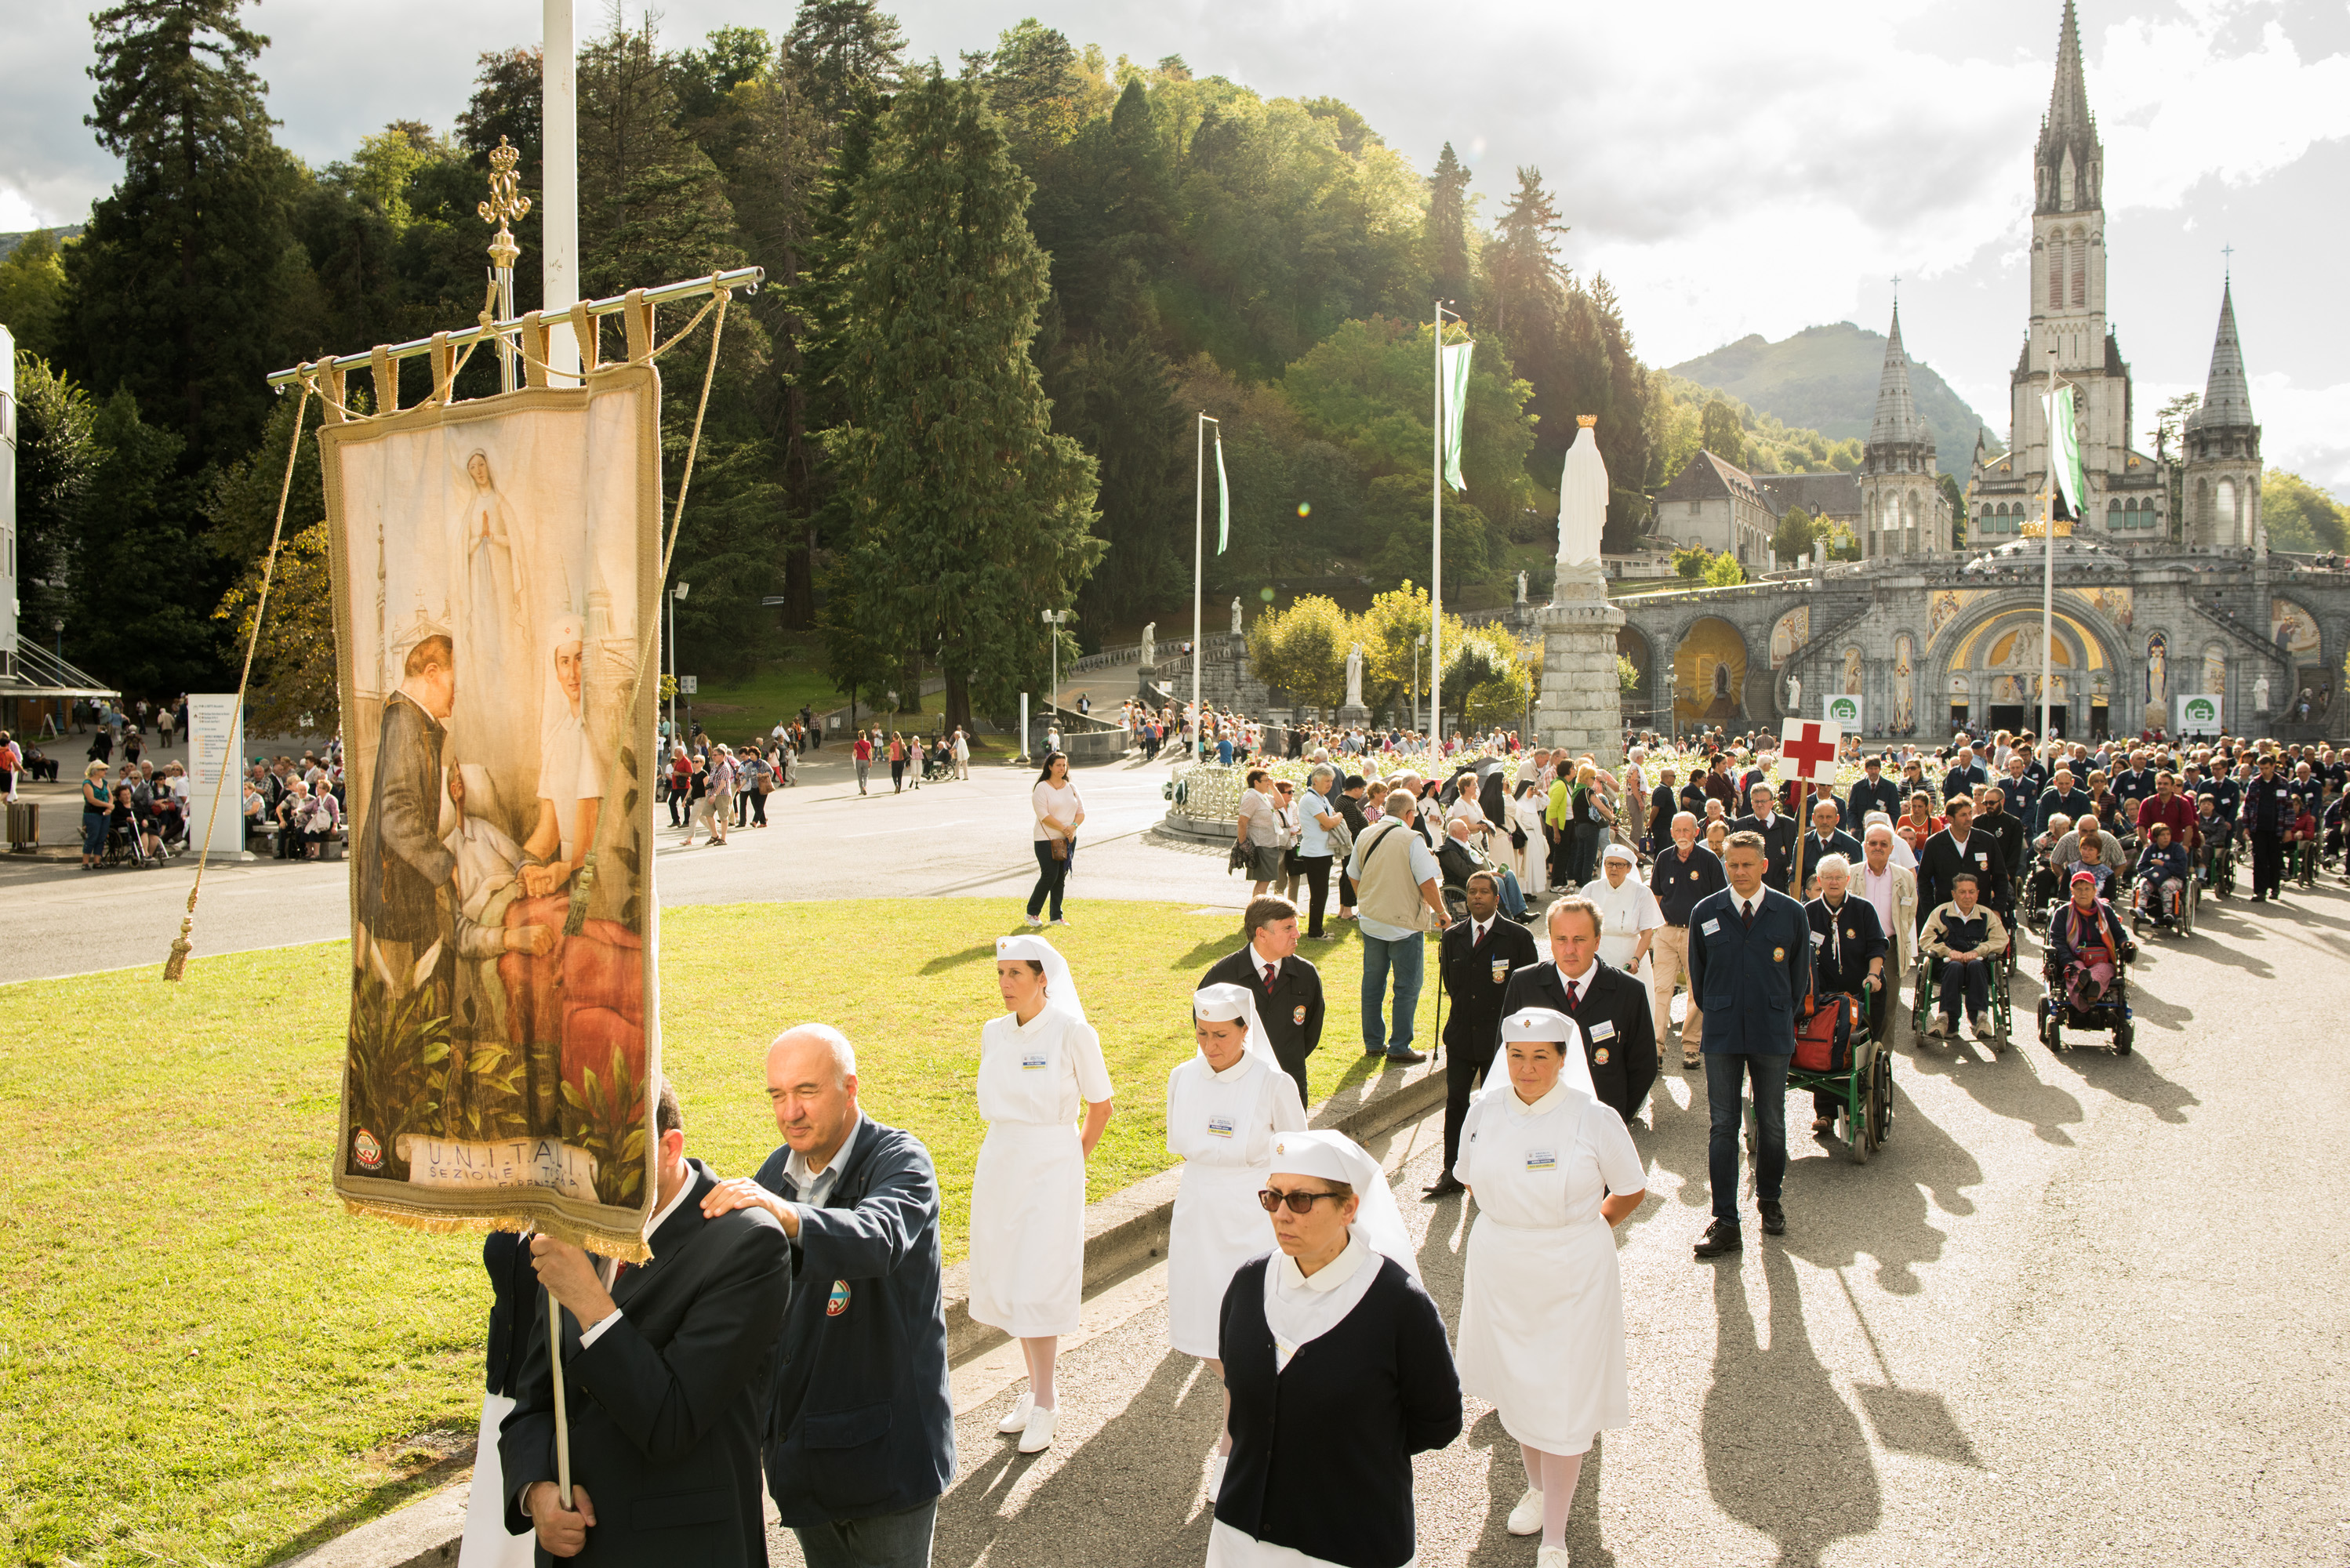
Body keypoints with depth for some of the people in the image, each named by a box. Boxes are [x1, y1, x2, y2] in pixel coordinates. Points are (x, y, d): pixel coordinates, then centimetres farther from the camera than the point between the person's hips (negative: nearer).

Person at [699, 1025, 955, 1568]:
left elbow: (878, 1240, -37)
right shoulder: (775, 1173, 6)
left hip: (884, 1442, -6)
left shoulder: (900, 1161, -15)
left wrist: (785, 1214, -53)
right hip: (800, 1438, 6)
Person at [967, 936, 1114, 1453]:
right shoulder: (993, 1034, 4)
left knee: (1038, 1287, -5)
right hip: (999, 1165, 6)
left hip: (1052, 1168, -6)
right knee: (1007, 1282, 10)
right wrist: (1012, 1148, 14)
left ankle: (1043, 1408, 7)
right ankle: (1035, 1389, 23)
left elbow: (1100, 1106, -1)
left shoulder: (1072, 1033, -12)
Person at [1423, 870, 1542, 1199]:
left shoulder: (1518, 937, -6)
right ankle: (1452, 1172, 9)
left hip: (1500, 1037, -3)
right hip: (1461, 1036, 3)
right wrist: (1465, 1006, 11)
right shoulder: (1453, 936, 6)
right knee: (1456, 1102, 2)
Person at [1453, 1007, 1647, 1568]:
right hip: (1499, 1269, 4)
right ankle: (1537, 1486, 44)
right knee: (1516, 1385, 18)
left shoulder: (1594, 1118, -14)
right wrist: (1513, 1226, 9)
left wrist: (1577, 1231, 6)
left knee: (1564, 1400, 2)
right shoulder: (1486, 1109, -5)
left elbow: (1631, 1191, 0)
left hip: (1572, 1275, -3)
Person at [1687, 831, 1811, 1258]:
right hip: (1723, 1036, 0)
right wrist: (1716, 1016, 11)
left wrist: (1781, 1017, 10)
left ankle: (1769, 1199, 32)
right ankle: (1725, 1222, 2)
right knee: (1723, 1127, -1)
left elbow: (1800, 974, 9)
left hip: (1772, 1034, 0)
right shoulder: (1705, 914, 2)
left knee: (1772, 1123, 9)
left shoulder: (1791, 914, 0)